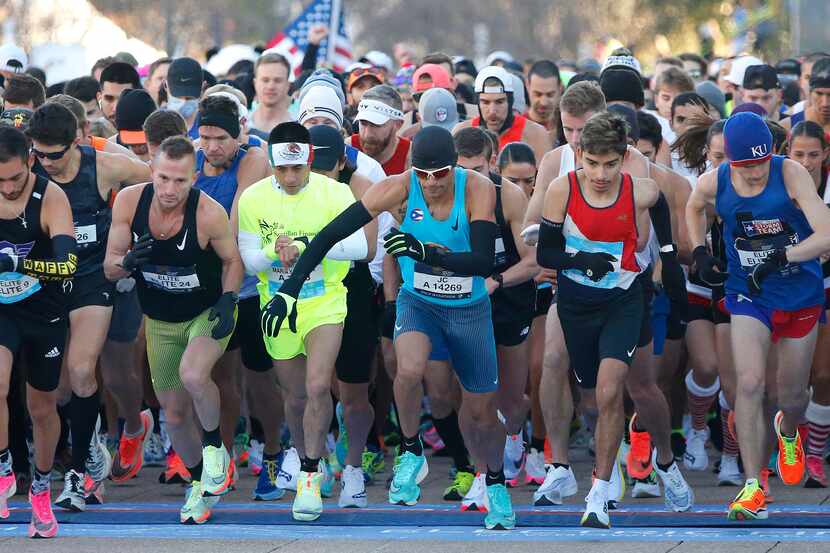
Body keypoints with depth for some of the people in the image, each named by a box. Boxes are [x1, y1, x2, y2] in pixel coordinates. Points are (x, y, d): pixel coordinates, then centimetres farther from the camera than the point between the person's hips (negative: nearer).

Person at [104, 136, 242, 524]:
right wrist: (128, 262, -31)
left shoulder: (209, 214, -26)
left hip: (208, 313, -4)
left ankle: (214, 446, -3)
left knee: (193, 375, -32)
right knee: (174, 413, 11)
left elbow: (232, 260, -6)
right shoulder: (129, 202, -17)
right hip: (160, 321, 4)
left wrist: (228, 300, -22)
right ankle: (200, 482, 37)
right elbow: (110, 268, -8)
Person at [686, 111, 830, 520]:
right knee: (749, 384, -18)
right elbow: (694, 208, 16)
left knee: (793, 395, 12)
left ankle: (787, 432, 51)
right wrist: (700, 253, 2)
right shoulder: (713, 184, -11)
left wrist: (782, 257, -38)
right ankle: (753, 488, -15)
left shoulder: (791, 174, -20)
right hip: (748, 298, 0)